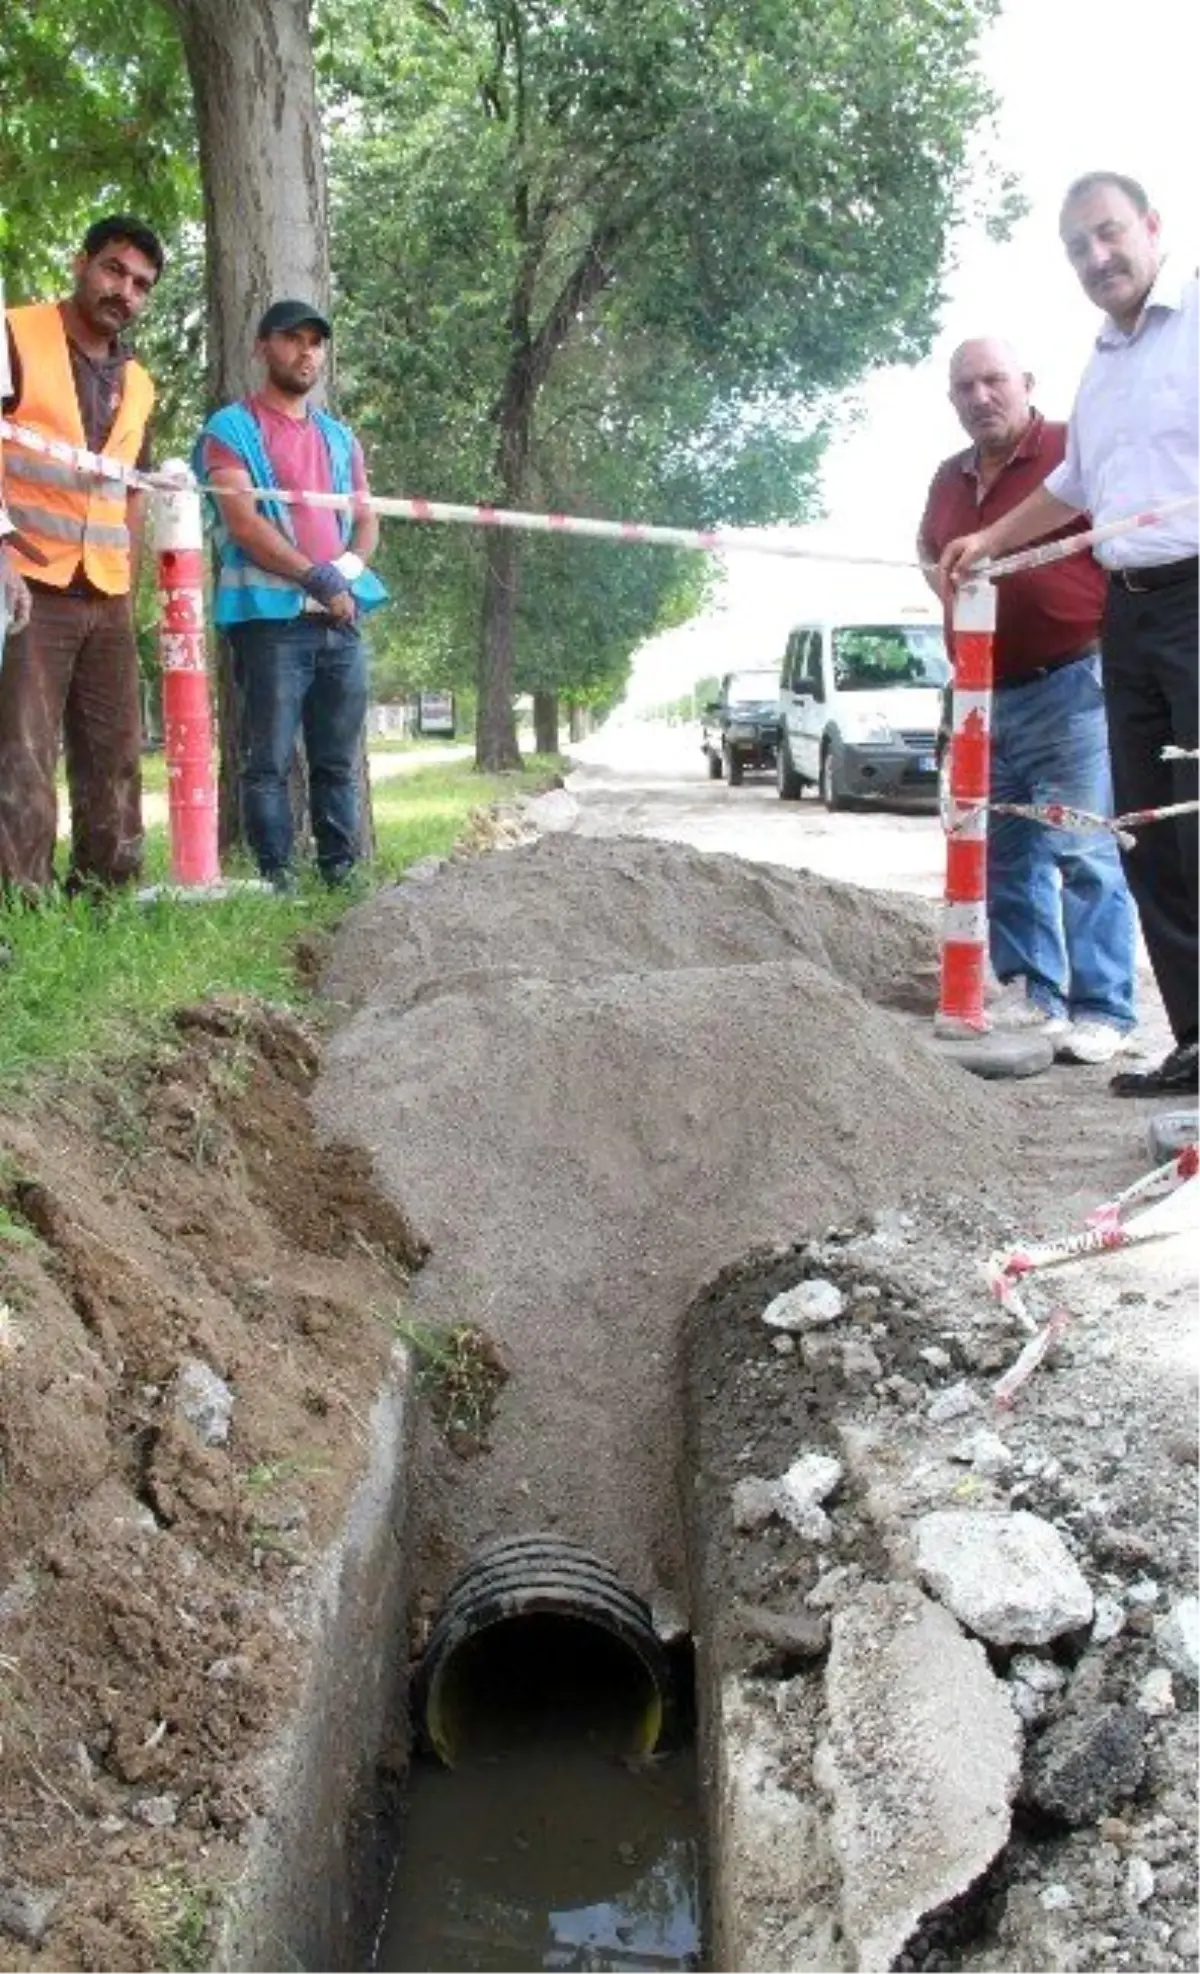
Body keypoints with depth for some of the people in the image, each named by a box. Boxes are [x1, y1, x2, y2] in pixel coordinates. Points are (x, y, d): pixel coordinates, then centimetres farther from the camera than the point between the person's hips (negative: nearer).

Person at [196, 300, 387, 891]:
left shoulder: (339, 437, 23)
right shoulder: (231, 430, 3)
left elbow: (367, 522, 17)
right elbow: (241, 521, -9)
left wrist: (345, 573, -4)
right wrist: (315, 576, -13)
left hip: (340, 620, 6)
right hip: (270, 617, -6)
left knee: (339, 761, 5)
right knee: (269, 761, -7)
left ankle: (341, 874, 8)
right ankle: (275, 879, -5)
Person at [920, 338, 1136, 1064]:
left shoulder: (1074, 452, -7)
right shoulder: (949, 480, 14)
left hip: (1069, 685, -7)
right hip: (982, 696, 7)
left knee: (1083, 852, -10)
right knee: (1006, 856, 10)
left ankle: (1103, 1012, -6)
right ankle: (1031, 995, 18)